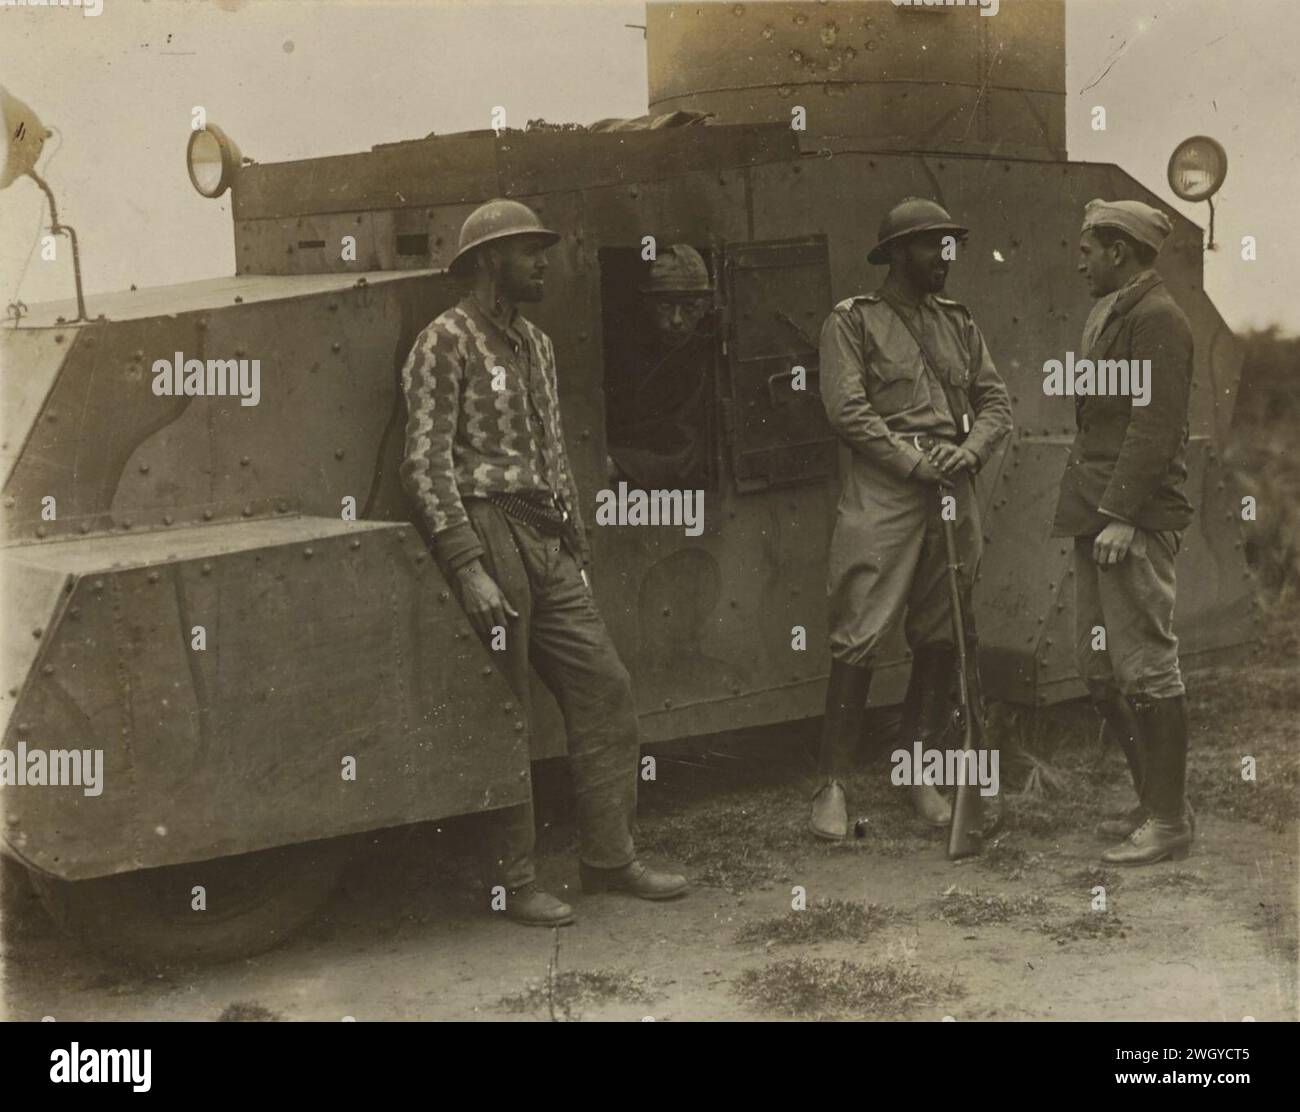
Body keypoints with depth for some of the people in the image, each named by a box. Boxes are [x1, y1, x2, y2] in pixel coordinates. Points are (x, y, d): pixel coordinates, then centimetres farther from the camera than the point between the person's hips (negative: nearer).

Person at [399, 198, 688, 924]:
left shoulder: (537, 344, 17)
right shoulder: (446, 344, -8)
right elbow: (427, 464, -14)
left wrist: (578, 547, 17)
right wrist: (469, 569, -20)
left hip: (546, 539, 8)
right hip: (487, 531, -8)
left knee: (605, 689, 6)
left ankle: (611, 857, 16)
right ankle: (513, 881, 9)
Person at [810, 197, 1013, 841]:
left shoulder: (959, 324, 19)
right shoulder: (853, 321, 2)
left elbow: (995, 401, 14)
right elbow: (846, 410, -8)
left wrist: (969, 451, -6)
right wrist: (917, 462, -13)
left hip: (952, 497, 6)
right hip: (880, 495, -6)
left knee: (941, 641, 8)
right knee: (858, 639, -8)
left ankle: (918, 772, 20)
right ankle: (834, 783, -1)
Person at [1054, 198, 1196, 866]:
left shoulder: (1156, 318, -9)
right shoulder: (1111, 315, 21)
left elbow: (1154, 427, -16)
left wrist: (1121, 515, -20)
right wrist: (1095, 512, 15)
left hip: (1136, 524, -10)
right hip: (1101, 518, 10)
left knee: (1145, 668, -6)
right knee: (1100, 673, 11)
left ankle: (1169, 821, 1)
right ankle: (1153, 803, 20)